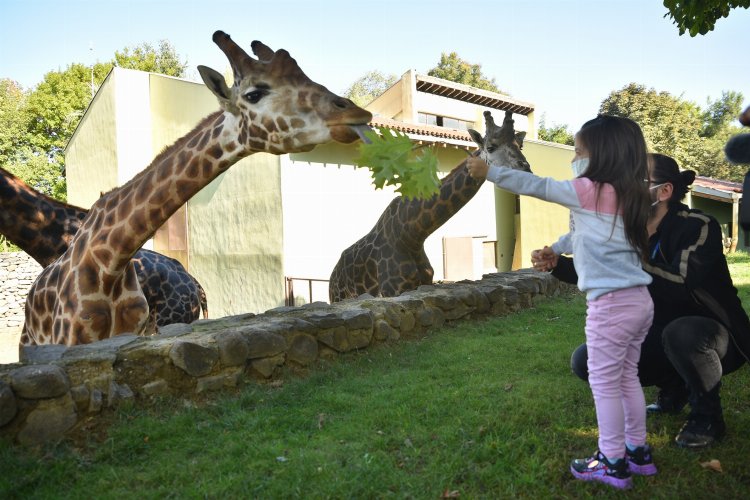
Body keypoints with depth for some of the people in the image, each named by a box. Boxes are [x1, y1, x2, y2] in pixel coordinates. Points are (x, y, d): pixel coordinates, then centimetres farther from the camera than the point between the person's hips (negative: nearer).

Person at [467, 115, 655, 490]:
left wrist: (489, 171, 3)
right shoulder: (625, 195, 13)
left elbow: (535, 186, -4)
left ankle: (612, 463, 15)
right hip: (638, 300, 9)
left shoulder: (589, 191, -11)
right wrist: (553, 249, 32)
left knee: (604, 382, 3)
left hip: (611, 303, -9)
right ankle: (637, 451, 31)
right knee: (627, 378, 19)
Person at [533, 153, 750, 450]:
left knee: (681, 332, -40)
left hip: (711, 332, -5)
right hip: (661, 338, 6)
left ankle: (707, 416, -10)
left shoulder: (698, 226, -22)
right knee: (585, 361, -8)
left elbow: (681, 286, -37)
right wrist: (557, 264, -16)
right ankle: (673, 386, 13)